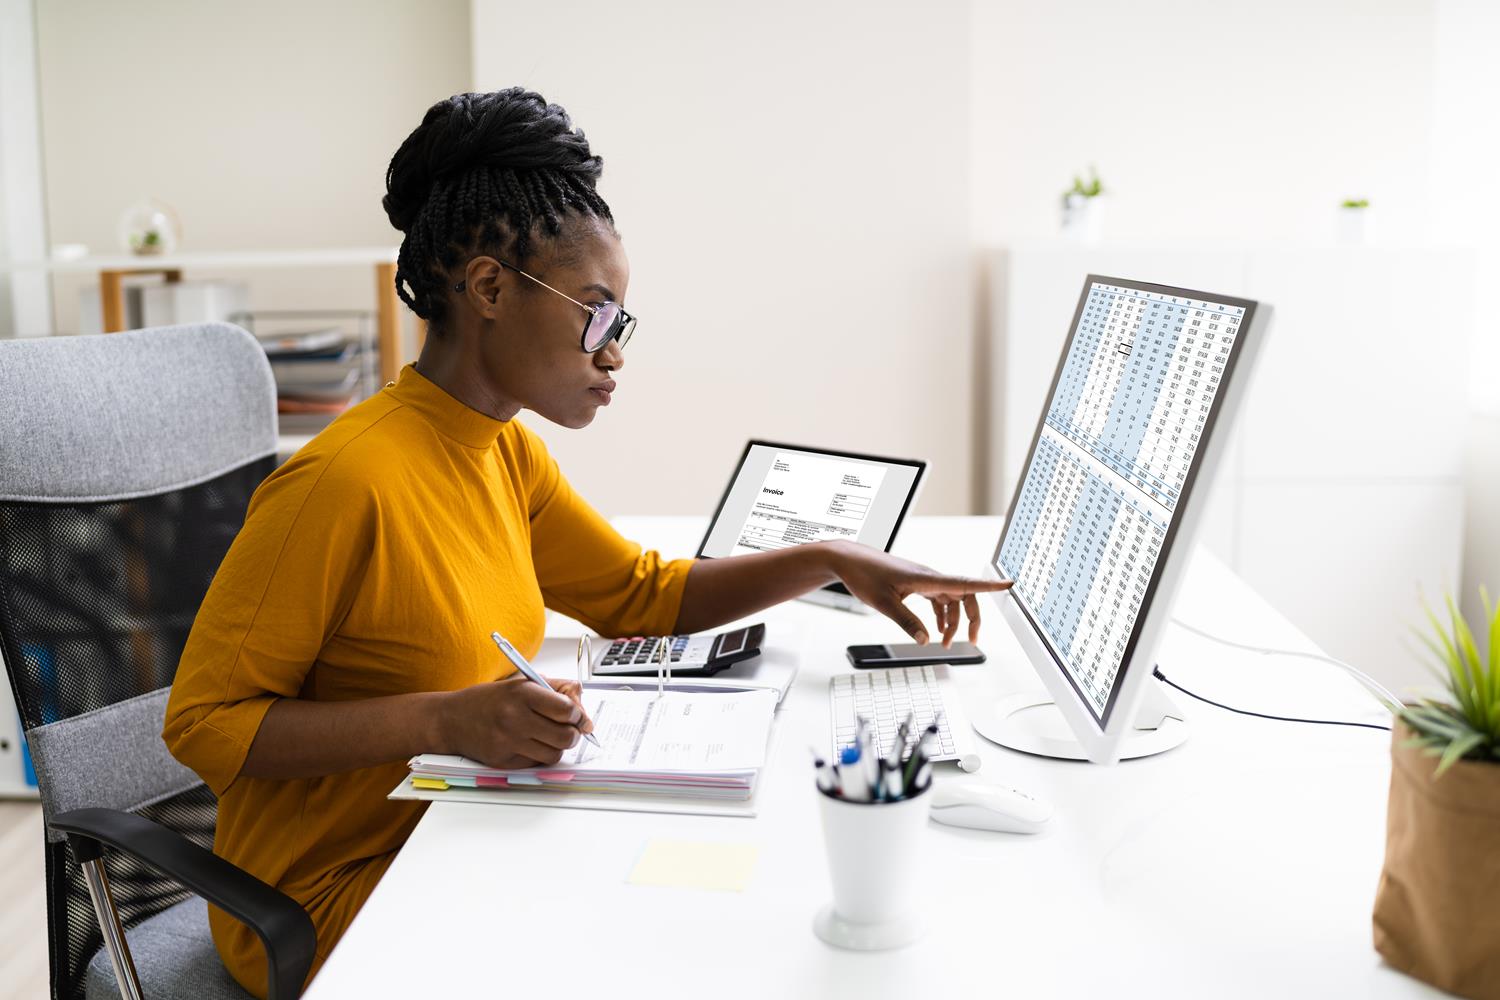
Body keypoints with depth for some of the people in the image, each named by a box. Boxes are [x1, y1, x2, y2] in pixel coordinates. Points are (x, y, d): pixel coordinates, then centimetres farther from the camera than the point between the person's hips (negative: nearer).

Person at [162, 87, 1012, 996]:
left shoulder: (507, 452, 4)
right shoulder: (345, 481, -23)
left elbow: (644, 594, 15)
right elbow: (205, 722, -20)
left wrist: (827, 563, 2)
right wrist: (442, 720, -31)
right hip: (335, 899, -7)